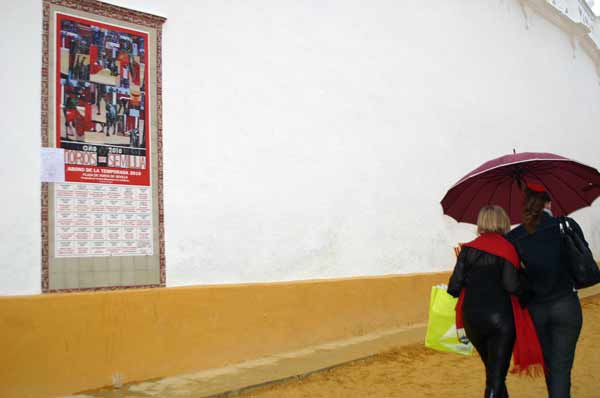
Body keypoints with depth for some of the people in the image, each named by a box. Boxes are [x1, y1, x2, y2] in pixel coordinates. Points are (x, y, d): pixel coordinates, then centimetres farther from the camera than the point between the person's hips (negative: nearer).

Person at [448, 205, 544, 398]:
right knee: (496, 376, 2)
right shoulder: (507, 248, -7)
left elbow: (454, 287, -1)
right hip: (500, 318, -4)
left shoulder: (468, 249, 3)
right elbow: (512, 286, -17)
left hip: (471, 317, 4)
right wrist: (525, 282, 4)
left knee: (493, 369, 24)